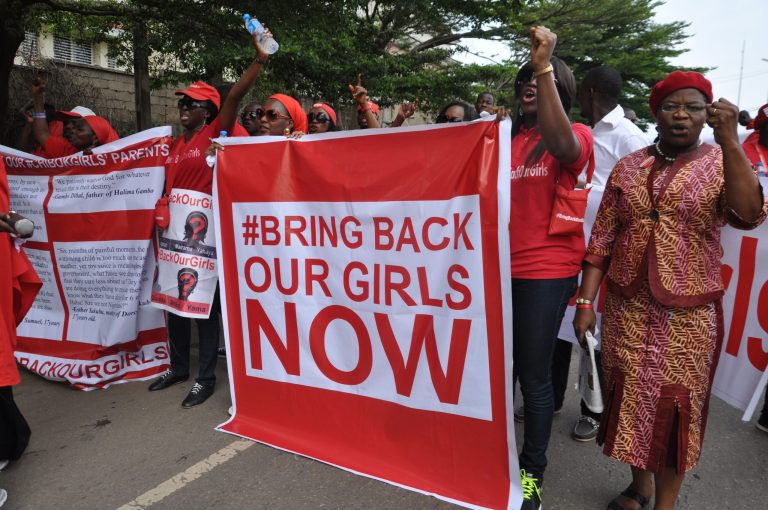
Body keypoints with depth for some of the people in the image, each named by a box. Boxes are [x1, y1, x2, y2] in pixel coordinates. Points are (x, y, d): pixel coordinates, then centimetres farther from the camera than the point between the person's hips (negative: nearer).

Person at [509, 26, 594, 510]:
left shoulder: (577, 135, -2)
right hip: (500, 266, 5)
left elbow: (559, 143, -27)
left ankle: (533, 471, 24)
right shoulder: (508, 137, 12)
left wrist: (545, 65, -28)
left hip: (546, 271, -4)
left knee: (534, 375, 3)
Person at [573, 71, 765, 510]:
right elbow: (602, 239, 3)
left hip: (688, 314, -2)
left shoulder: (723, 164, 0)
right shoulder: (629, 167, 5)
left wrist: (729, 139, -27)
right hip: (626, 309, 2)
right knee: (630, 401, 12)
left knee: (675, 408, 7)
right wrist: (586, 301, -2)